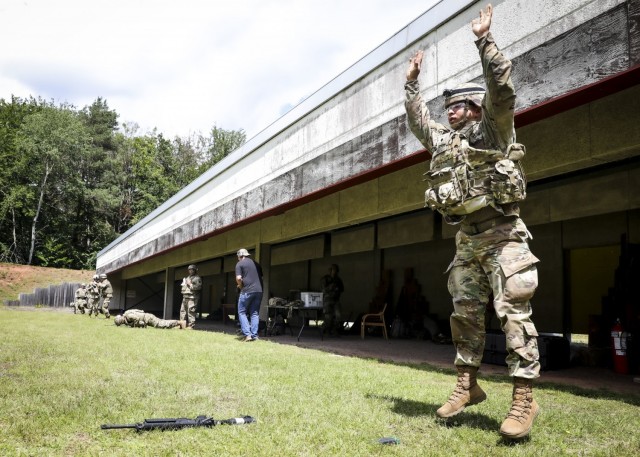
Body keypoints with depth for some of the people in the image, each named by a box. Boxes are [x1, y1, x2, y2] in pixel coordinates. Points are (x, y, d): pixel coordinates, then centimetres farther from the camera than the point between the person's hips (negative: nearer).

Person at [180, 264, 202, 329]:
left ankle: (191, 325, -13)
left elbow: (198, 287, -12)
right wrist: (183, 285, 12)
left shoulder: (197, 278, 1)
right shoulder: (187, 278, 26)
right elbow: (183, 286, 34)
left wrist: (190, 284, -12)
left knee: (191, 311, -13)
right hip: (185, 297, 8)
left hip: (192, 297, -8)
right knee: (183, 311, 8)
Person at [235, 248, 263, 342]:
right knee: (255, 313, 9)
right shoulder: (256, 263, 19)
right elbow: (261, 276, 20)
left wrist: (241, 286, 6)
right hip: (259, 290, 5)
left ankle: (247, 334, -5)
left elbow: (238, 278, -10)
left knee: (242, 312, 6)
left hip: (247, 291, -5)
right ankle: (254, 335, 5)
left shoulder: (240, 264, 1)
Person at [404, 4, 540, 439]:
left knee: (514, 311, -12)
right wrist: (412, 82, 36)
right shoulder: (444, 141, 20)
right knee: (465, 312, 7)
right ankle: (468, 384, 17)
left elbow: (502, 87, -12)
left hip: (502, 234, -7)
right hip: (467, 239, 7)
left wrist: (484, 39, -10)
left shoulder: (492, 128, 2)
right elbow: (418, 119, 35)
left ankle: (524, 397, -11)